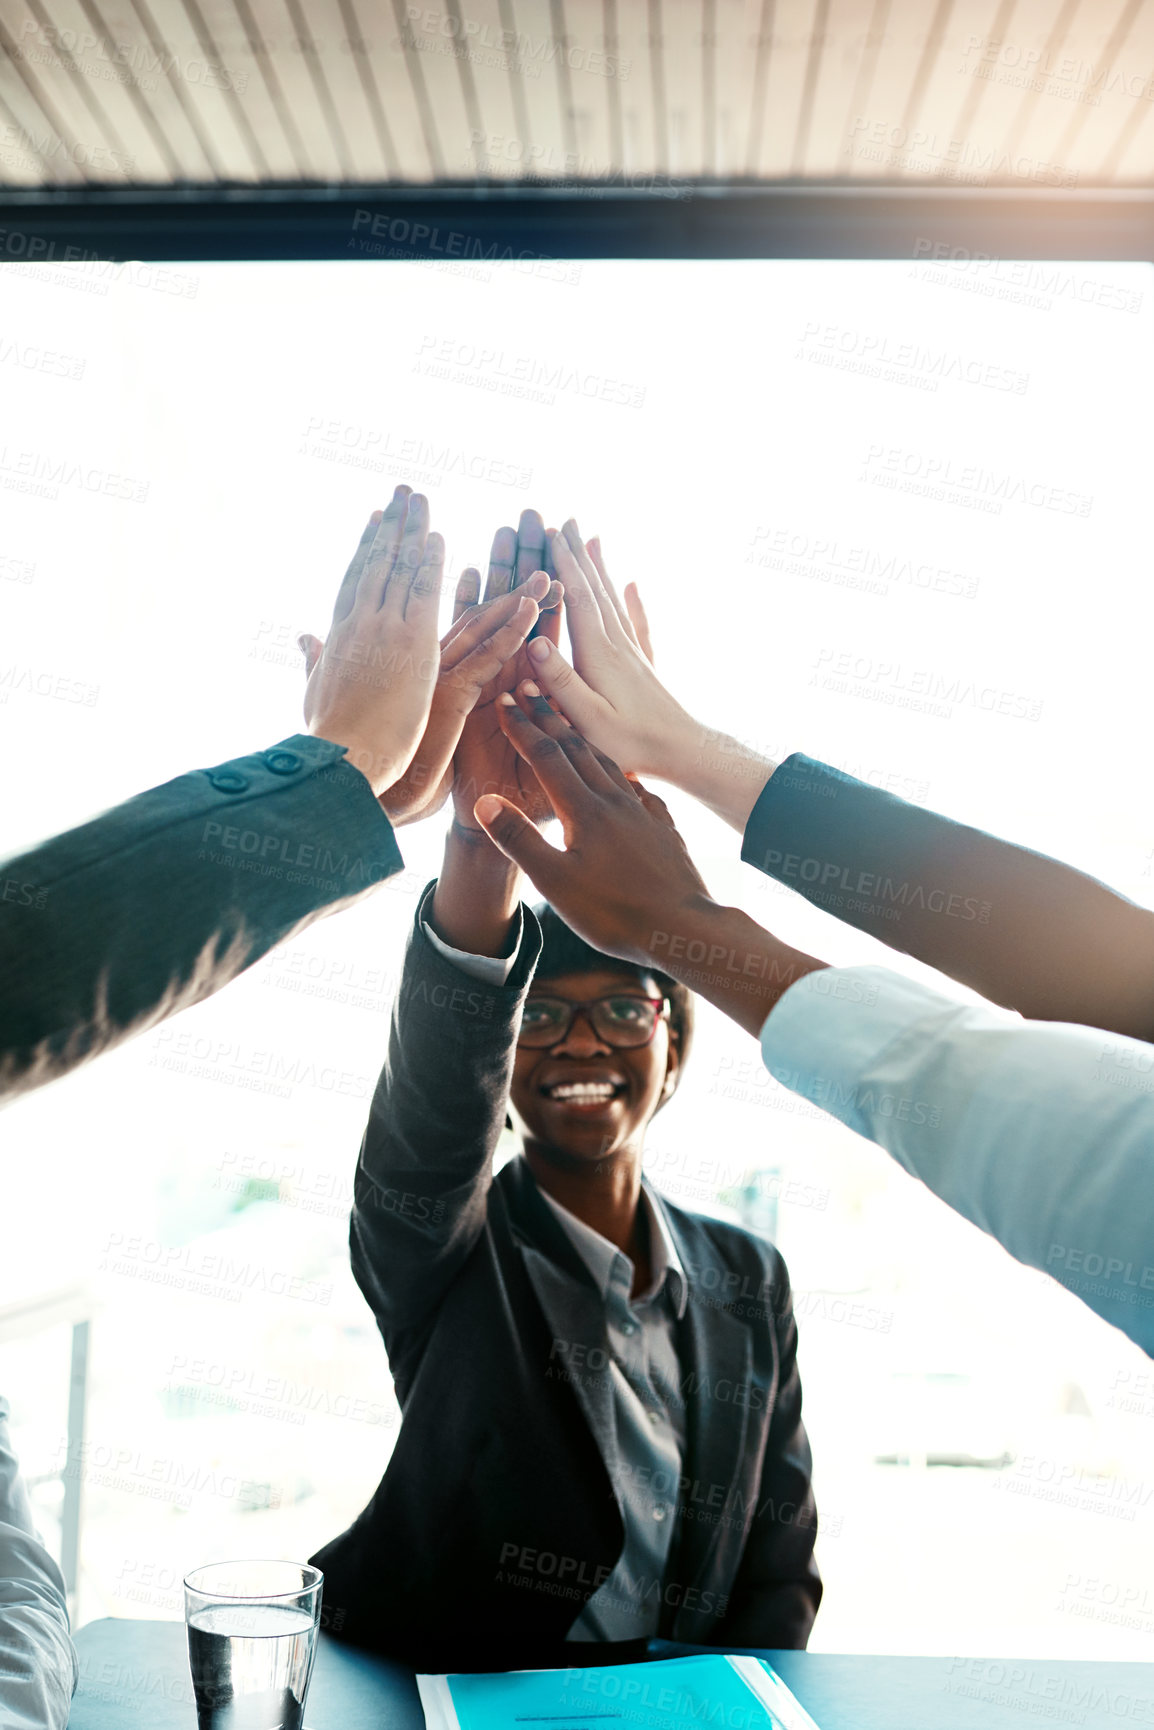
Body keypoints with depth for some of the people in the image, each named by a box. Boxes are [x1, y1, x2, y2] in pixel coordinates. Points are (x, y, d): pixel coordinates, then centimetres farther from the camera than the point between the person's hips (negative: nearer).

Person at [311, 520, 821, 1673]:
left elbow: (779, 1571, 8)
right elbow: (439, 1075, -28)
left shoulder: (747, 1283, 3)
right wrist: (485, 833, -43)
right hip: (438, 1703, -3)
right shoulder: (446, 1253, -8)